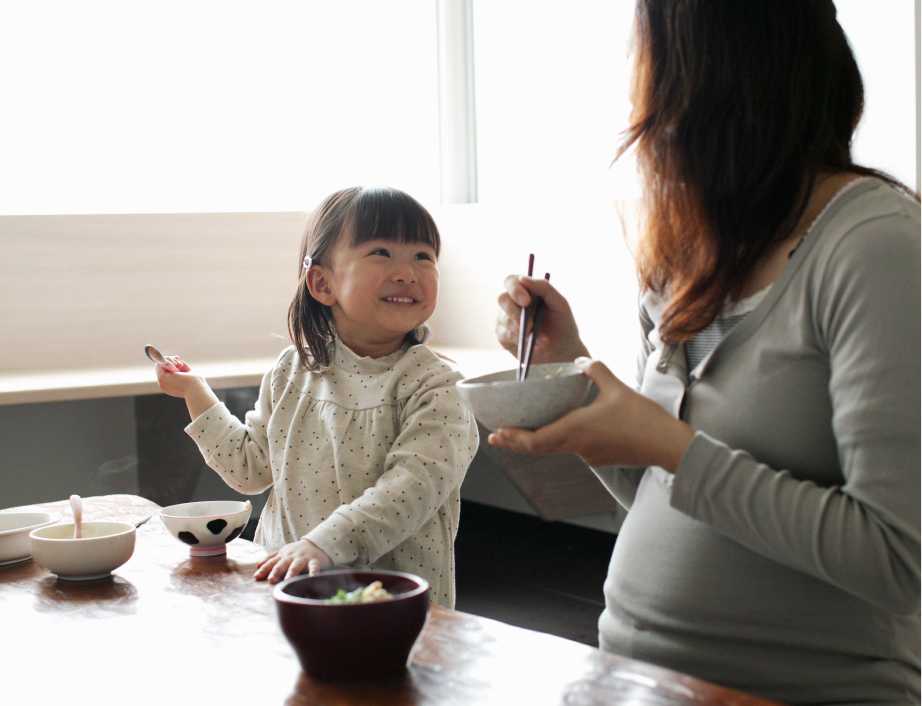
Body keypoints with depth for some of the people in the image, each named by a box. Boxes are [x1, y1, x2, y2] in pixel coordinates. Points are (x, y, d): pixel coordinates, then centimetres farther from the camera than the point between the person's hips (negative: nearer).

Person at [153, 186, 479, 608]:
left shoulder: (432, 386, -8)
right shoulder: (294, 370, 8)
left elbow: (411, 489, -20)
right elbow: (250, 468, 16)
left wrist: (324, 544, -31)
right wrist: (195, 394, 13)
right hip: (285, 583, 1)